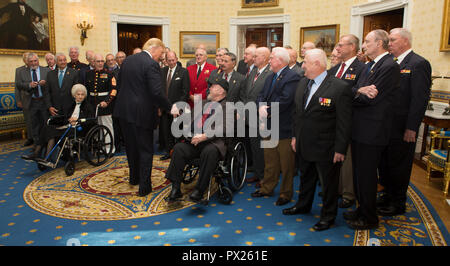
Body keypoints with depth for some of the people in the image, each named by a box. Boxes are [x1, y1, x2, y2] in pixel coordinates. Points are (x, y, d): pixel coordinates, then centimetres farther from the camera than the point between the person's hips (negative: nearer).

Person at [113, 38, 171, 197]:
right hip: (141, 112, -7)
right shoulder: (152, 64, -15)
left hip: (124, 111, 7)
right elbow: (157, 93, -22)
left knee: (131, 146, 21)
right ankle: (144, 186, 8)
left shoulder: (127, 60, 9)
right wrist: (169, 108, -10)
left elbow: (119, 84, 15)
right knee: (145, 150, 4)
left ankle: (134, 177, 37)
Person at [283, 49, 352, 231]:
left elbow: (344, 122, -16)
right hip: (304, 145, 7)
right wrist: (295, 136, 12)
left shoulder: (340, 88, -17)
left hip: (326, 148, -6)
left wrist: (340, 149, -15)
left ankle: (328, 216, 31)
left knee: (328, 183, 11)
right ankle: (303, 205, 46)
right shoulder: (303, 83, 5)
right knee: (306, 178, 25)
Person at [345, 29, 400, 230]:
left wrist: (356, 92, -4)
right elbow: (355, 91, 5)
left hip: (371, 131, -9)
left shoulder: (389, 66, -15)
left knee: (366, 176, 2)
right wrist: (359, 91, -17)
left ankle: (369, 219, 19)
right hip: (359, 130, 9)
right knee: (359, 174, 19)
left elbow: (371, 99, -21)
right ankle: (362, 209, 35)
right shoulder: (370, 66, 15)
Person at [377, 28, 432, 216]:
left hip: (402, 128, -7)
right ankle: (388, 197, 33)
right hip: (385, 126, 8)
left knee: (399, 166, 6)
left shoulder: (419, 63, -11)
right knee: (384, 165, 16)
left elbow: (420, 99, -17)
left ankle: (398, 204, 22)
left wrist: (411, 128, -19)